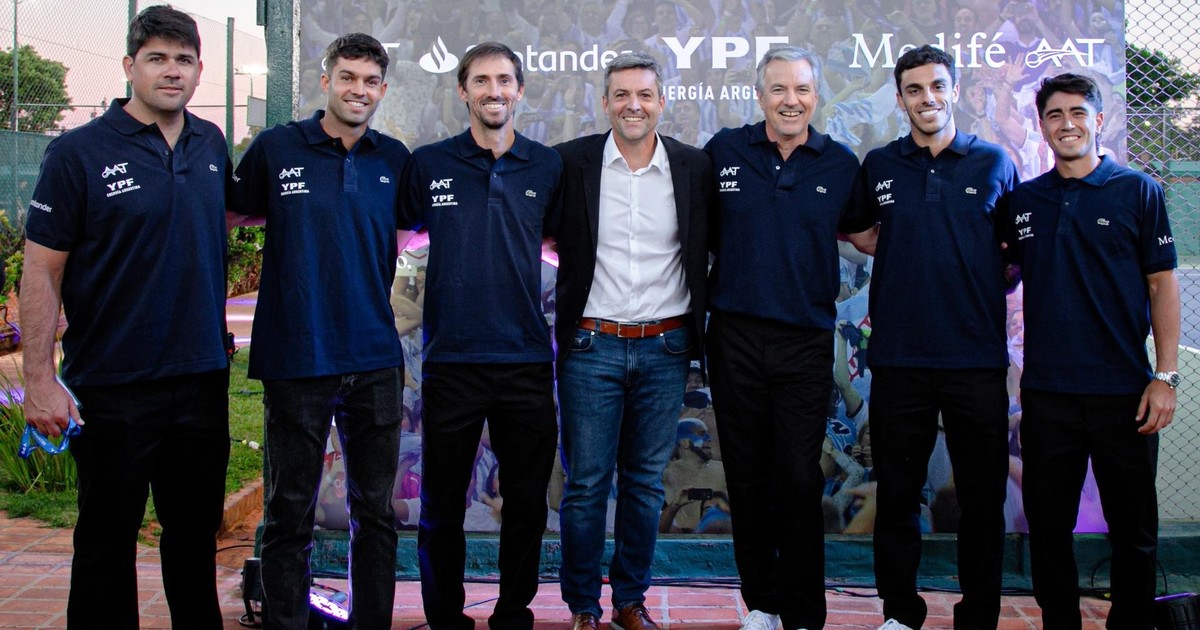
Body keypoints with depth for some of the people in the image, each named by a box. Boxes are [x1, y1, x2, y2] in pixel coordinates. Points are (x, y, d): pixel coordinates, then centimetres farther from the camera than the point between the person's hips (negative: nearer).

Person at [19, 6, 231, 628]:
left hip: (202, 377, 5)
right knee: (107, 541, 8)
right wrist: (40, 379, -17)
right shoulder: (78, 152, -9)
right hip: (113, 386, -5)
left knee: (196, 531, 17)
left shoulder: (211, 144, 6)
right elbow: (42, 270, -10)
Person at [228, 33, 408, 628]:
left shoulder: (394, 159, 6)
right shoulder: (276, 147, -2)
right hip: (296, 359, -3)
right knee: (290, 513, 6)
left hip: (375, 361, 3)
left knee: (375, 511, 11)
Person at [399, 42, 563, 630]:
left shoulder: (548, 166, 5)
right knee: (441, 507, 7)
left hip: (526, 360, 1)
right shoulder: (428, 164, 1)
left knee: (527, 503, 10)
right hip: (451, 357, -1)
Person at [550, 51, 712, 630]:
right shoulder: (571, 163, -2)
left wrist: (696, 327, 4)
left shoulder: (695, 168, 2)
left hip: (665, 348, 2)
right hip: (591, 344, -1)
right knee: (586, 483, 3)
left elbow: (713, 249, 9)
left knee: (646, 483, 11)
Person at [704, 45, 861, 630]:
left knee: (799, 480, -1)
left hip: (806, 341, -1)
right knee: (746, 477, 8)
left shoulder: (841, 164, 4)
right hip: (736, 336, 1)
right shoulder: (724, 151, 3)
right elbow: (697, 230, 11)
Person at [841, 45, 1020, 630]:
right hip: (899, 357, 1)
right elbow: (854, 229, 22)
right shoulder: (878, 165, 6)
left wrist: (994, 278, -2)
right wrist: (898, 253, 7)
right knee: (897, 495, 8)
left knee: (982, 499, 6)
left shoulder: (994, 162, 5)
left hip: (977, 357, 0)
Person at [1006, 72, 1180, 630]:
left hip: (1123, 390, -2)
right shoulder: (1023, 200, 9)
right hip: (1046, 390, 3)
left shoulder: (1137, 191, 1)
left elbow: (1163, 285, -1)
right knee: (1048, 526, 9)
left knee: (1133, 528, 6)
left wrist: (1165, 376, -8)